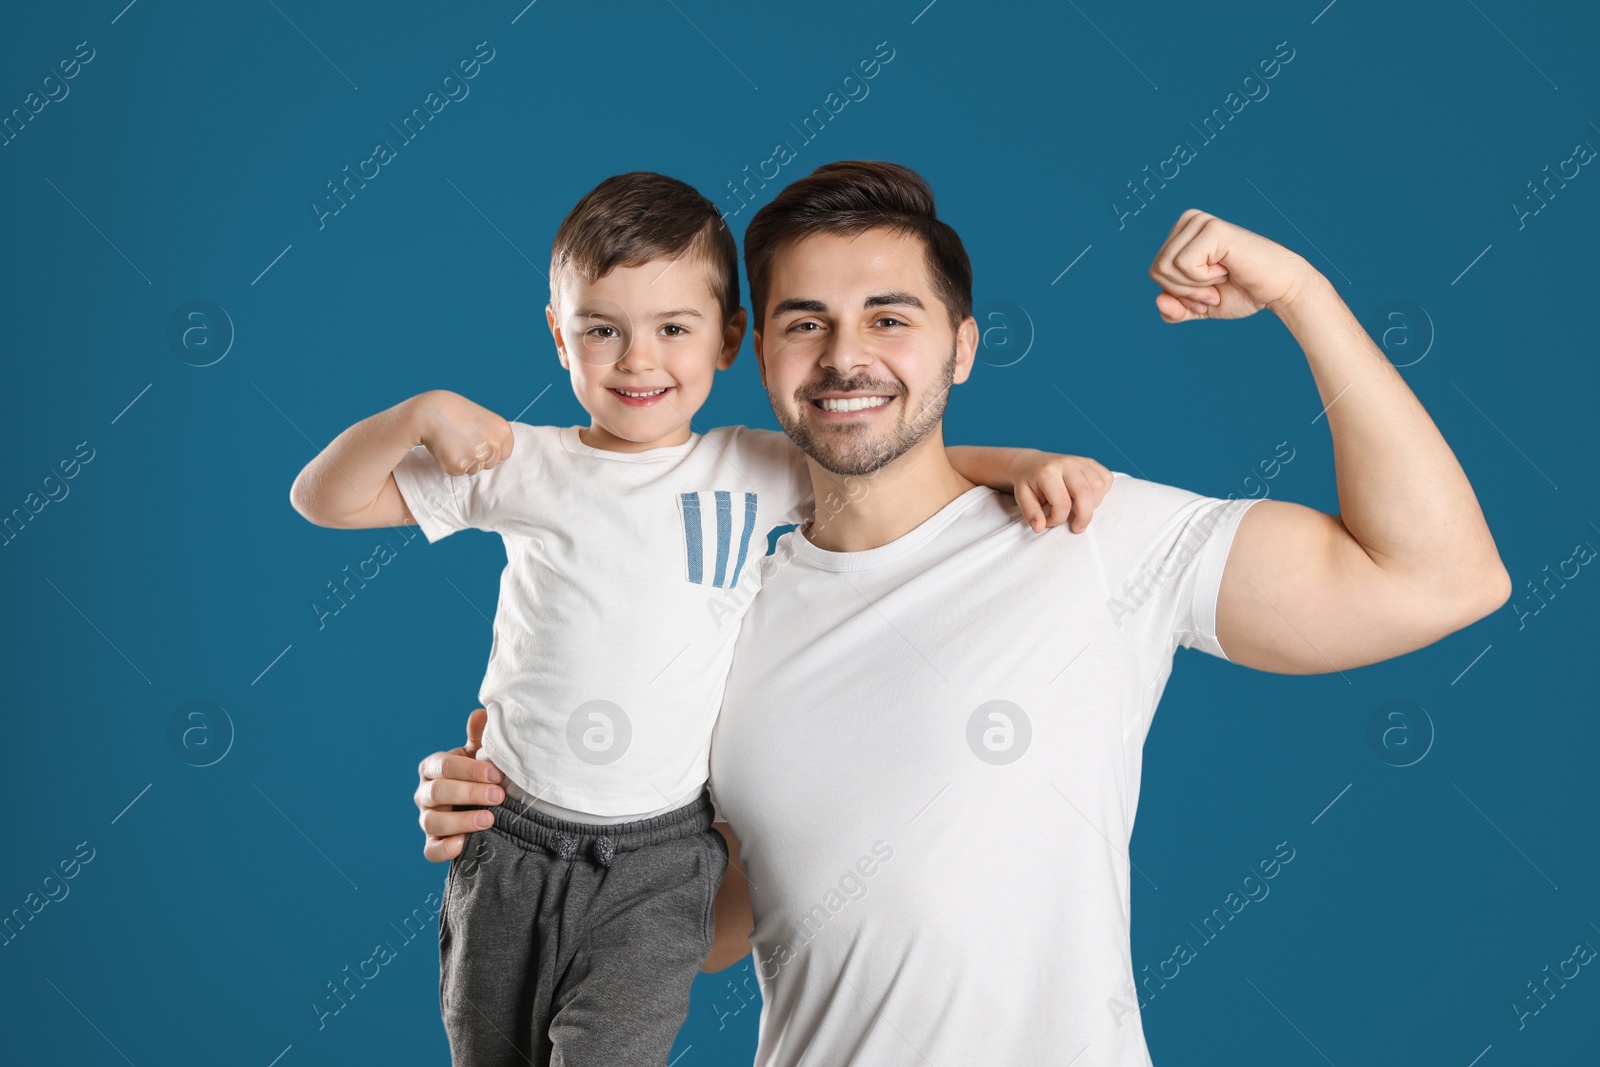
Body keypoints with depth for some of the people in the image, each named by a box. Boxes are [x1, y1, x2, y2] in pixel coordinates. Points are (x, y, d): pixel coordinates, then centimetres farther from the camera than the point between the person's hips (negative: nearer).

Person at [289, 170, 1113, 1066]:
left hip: (657, 864, -2)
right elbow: (325, 499, 1)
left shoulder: (755, 472, -2)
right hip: (509, 844, 2)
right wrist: (422, 413, -14)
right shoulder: (521, 465, -3)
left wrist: (1027, 465, -14)